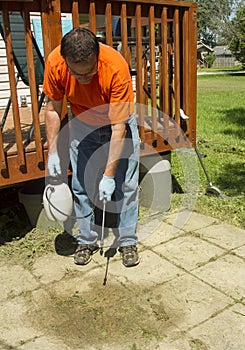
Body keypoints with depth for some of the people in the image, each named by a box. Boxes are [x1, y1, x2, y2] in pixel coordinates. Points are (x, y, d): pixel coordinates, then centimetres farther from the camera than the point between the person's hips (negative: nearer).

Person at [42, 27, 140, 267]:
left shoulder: (116, 67, -35)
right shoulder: (55, 62, -26)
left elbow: (119, 128, -32)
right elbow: (53, 109, -9)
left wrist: (108, 175, -31)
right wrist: (52, 152, -13)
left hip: (118, 123, -2)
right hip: (82, 125, 3)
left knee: (126, 184, -2)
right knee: (81, 186, 3)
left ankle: (127, 241, 15)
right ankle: (87, 241, 20)